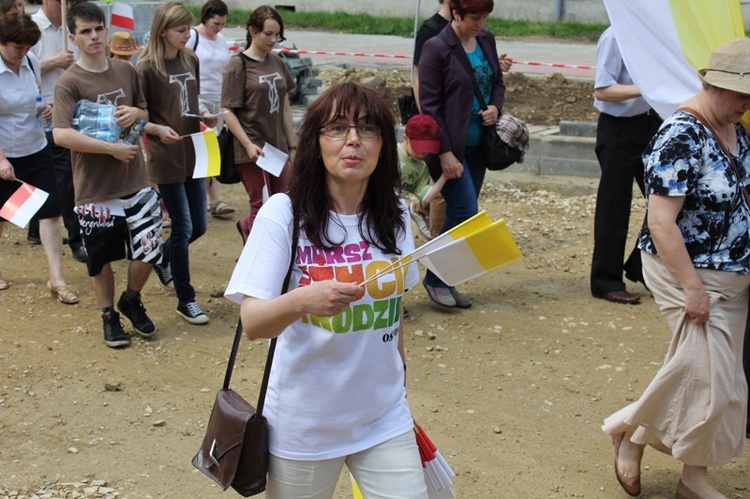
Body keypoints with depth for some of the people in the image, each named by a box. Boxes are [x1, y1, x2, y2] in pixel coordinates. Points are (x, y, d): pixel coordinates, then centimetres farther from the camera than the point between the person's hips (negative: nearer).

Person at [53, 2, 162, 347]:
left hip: (135, 180, 4)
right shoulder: (69, 82, -11)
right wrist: (112, 148, -23)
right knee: (100, 258, 10)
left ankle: (132, 300, 31)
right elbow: (61, 134, -22)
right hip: (94, 189, -3)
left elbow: (146, 112, 18)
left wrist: (135, 113, -6)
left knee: (149, 249, 3)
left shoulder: (126, 71, 4)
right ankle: (109, 316, 32)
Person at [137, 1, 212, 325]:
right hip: (166, 158, -6)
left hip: (193, 154, 6)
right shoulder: (147, 68, -10)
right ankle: (186, 300, 12)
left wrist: (207, 116, -1)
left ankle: (162, 257, 41)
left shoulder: (191, 61, 8)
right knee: (183, 227, -1)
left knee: (199, 226, 11)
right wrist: (158, 129, -27)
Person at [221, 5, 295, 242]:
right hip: (252, 149, -6)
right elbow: (228, 111, -10)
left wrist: (292, 145, 12)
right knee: (262, 207, -3)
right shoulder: (238, 65, -9)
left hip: (278, 146, 6)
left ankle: (247, 227, 33)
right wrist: (248, 144, -18)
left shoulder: (277, 63, 8)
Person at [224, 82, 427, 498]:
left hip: (384, 417, 3)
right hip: (304, 426, -3)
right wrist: (302, 299, -39)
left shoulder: (394, 214, -2)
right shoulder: (284, 213, -15)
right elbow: (252, 322, -21)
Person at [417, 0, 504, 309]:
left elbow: (497, 83, 20)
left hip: (478, 145, 6)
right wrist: (445, 153, -17)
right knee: (466, 213, -9)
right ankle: (435, 279, 8)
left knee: (458, 214, 9)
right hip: (450, 147, -6)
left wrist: (496, 107, -3)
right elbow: (429, 106, -13)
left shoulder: (486, 40, 7)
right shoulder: (436, 48, -12)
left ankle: (444, 281, 20)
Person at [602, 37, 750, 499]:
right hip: (687, 272, -8)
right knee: (709, 377, -6)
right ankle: (631, 431, 17)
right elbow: (661, 222, -25)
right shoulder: (681, 138, -21)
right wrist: (692, 288, -24)